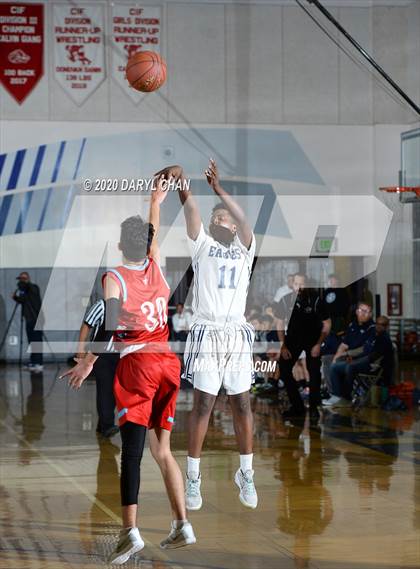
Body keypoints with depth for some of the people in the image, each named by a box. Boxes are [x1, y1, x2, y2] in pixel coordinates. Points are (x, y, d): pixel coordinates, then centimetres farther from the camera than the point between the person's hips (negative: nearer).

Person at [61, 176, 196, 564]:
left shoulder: (114, 278, -6)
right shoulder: (156, 267, 8)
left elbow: (108, 325, -13)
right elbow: (153, 233, 26)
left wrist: (89, 362, -4)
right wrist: (156, 202, 41)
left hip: (138, 364, -5)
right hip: (169, 363, 5)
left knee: (132, 452, -8)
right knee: (163, 450, 13)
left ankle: (130, 532, -16)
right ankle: (182, 525, 9)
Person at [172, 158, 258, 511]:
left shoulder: (244, 249, 12)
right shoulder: (202, 245, 10)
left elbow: (244, 220, -8)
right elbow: (191, 210, -5)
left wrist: (219, 189, -18)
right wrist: (181, 178, -19)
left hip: (237, 334, 2)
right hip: (207, 333, -2)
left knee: (242, 404, 3)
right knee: (203, 404, -4)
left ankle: (246, 475, 15)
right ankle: (193, 478, 5)